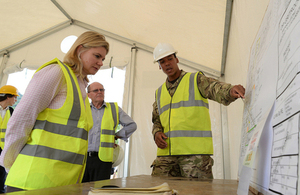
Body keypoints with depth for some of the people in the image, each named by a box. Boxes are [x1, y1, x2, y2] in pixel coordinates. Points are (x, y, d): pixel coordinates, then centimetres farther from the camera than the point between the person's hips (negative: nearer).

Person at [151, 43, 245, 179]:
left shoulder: (196, 80, 6)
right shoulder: (159, 92, 20)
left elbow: (216, 89, -12)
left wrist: (231, 91, -34)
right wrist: (157, 133, 0)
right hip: (166, 152, 4)